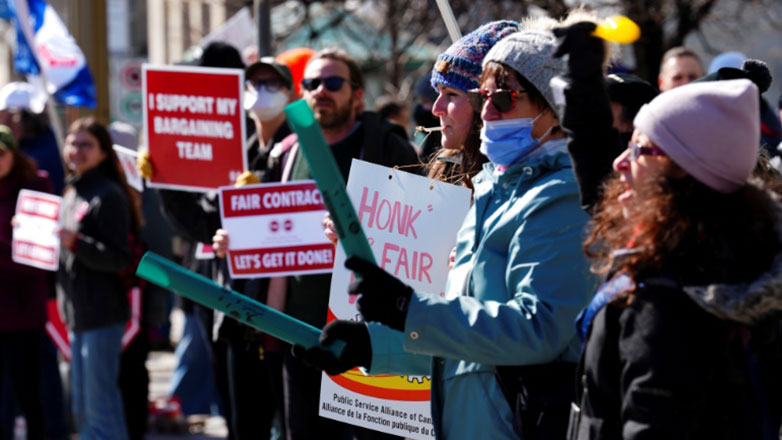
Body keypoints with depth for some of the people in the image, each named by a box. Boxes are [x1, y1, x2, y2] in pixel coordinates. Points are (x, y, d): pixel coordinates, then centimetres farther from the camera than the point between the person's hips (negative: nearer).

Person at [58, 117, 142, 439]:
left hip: (102, 313, -9)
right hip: (77, 312, 9)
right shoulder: (72, 193, 17)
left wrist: (74, 243, -26)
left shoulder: (109, 195, -11)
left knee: (100, 404, -8)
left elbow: (120, 258, -16)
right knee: (81, 406, 13)